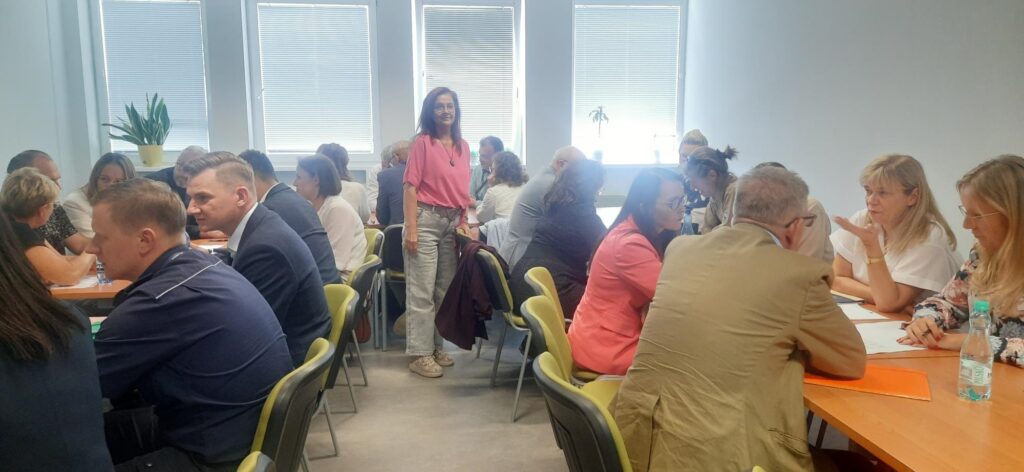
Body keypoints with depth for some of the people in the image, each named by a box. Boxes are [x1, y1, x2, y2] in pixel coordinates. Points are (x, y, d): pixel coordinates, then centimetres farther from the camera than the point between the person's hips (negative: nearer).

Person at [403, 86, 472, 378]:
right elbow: (410, 187, -10)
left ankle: (437, 348, 25)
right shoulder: (423, 142, -5)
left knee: (445, 289, 13)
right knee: (422, 292, -3)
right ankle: (420, 354, 5)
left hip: (452, 222, 7)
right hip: (426, 219, -6)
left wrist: (464, 220, 9)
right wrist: (411, 228, -16)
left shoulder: (463, 146, 12)